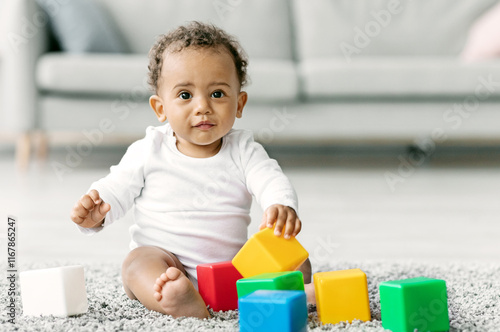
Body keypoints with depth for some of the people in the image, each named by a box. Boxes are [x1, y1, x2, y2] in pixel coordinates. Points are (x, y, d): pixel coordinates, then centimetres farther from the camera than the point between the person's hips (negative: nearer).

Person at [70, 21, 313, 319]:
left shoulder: (243, 152, 4)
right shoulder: (149, 151, 3)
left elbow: (272, 182, -11)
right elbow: (117, 189, 7)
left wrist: (283, 207, -35)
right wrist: (96, 212, -17)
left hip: (232, 265, 2)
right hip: (164, 260, -1)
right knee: (139, 262, -33)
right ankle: (175, 299, -63)